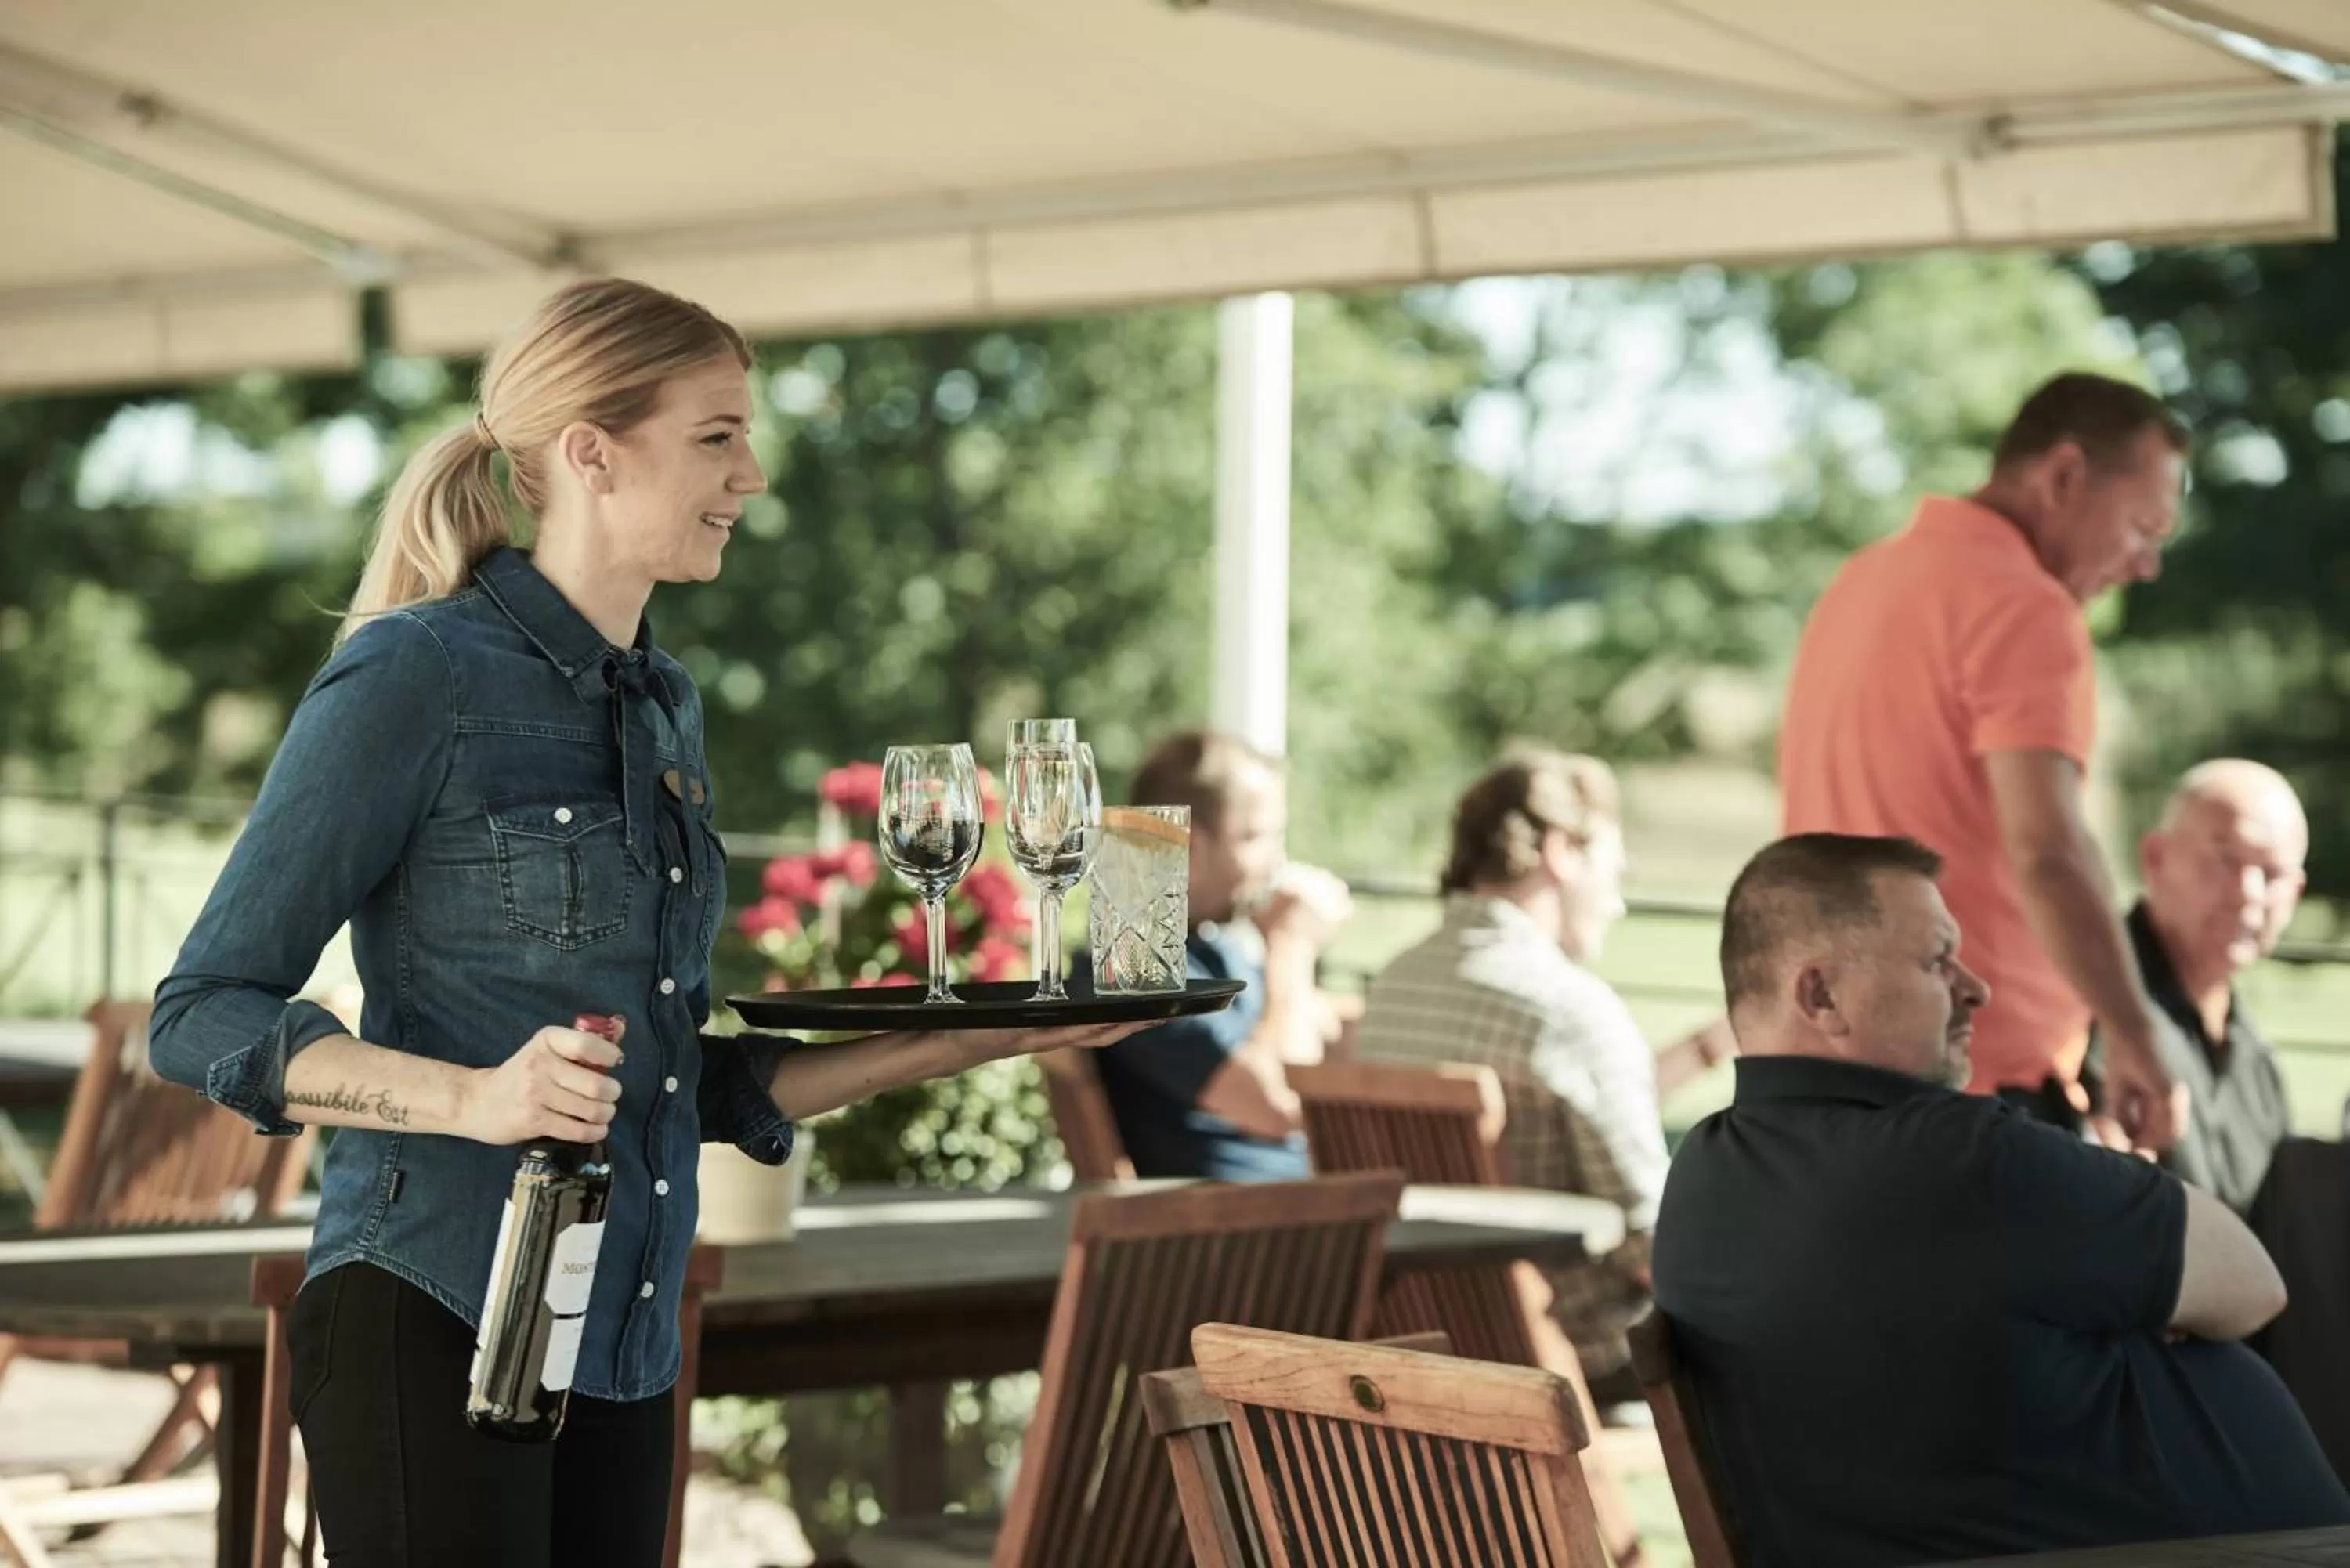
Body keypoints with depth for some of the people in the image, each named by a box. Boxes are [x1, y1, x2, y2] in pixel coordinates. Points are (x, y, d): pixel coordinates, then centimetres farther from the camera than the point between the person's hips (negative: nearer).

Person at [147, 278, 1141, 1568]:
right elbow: (202, 1016, -10)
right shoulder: (417, 678, -8)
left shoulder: (663, 708, 15)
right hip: (432, 1322, -7)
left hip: (623, 1350, 7)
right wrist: (473, 1098, -24)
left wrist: (965, 1040, 11)